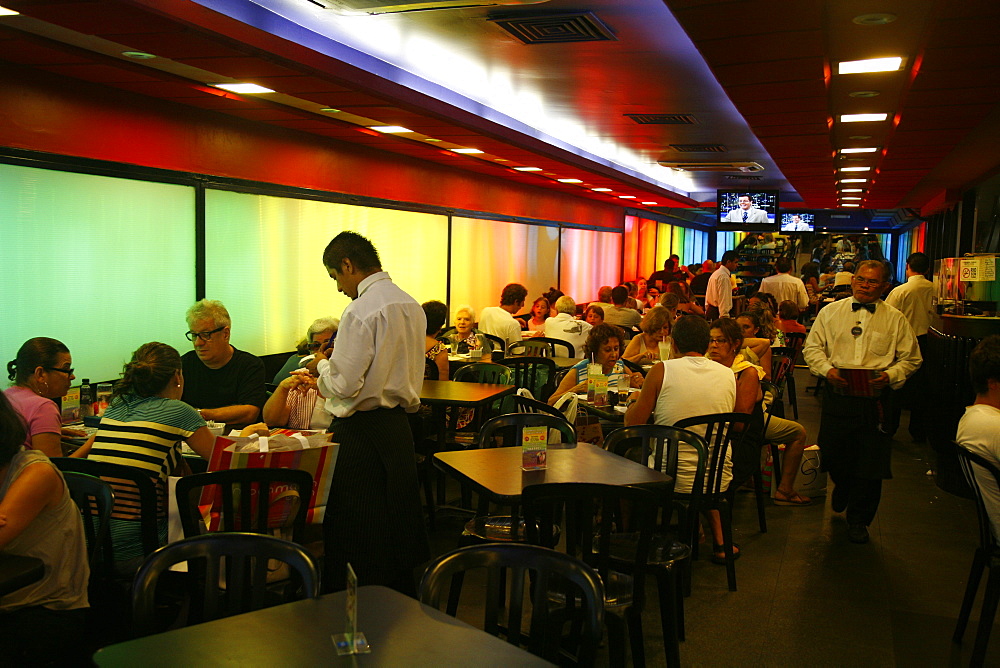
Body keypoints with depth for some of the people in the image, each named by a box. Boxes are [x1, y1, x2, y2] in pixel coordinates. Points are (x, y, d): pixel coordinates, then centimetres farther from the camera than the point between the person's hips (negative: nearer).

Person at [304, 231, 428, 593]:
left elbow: (344, 385, -20)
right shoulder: (411, 305, 8)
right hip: (399, 425, 9)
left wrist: (322, 365, 0)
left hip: (361, 432, -9)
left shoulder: (361, 311, -18)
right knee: (396, 522, 18)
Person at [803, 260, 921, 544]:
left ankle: (858, 520, 21)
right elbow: (812, 347, 7)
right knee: (833, 454, 9)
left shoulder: (895, 320, 6)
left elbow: (910, 358, 6)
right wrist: (828, 370, -12)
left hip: (875, 397, -1)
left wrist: (890, 376, -13)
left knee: (871, 460, 2)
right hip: (837, 394, 1)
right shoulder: (830, 312, 8)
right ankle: (842, 489, 45)